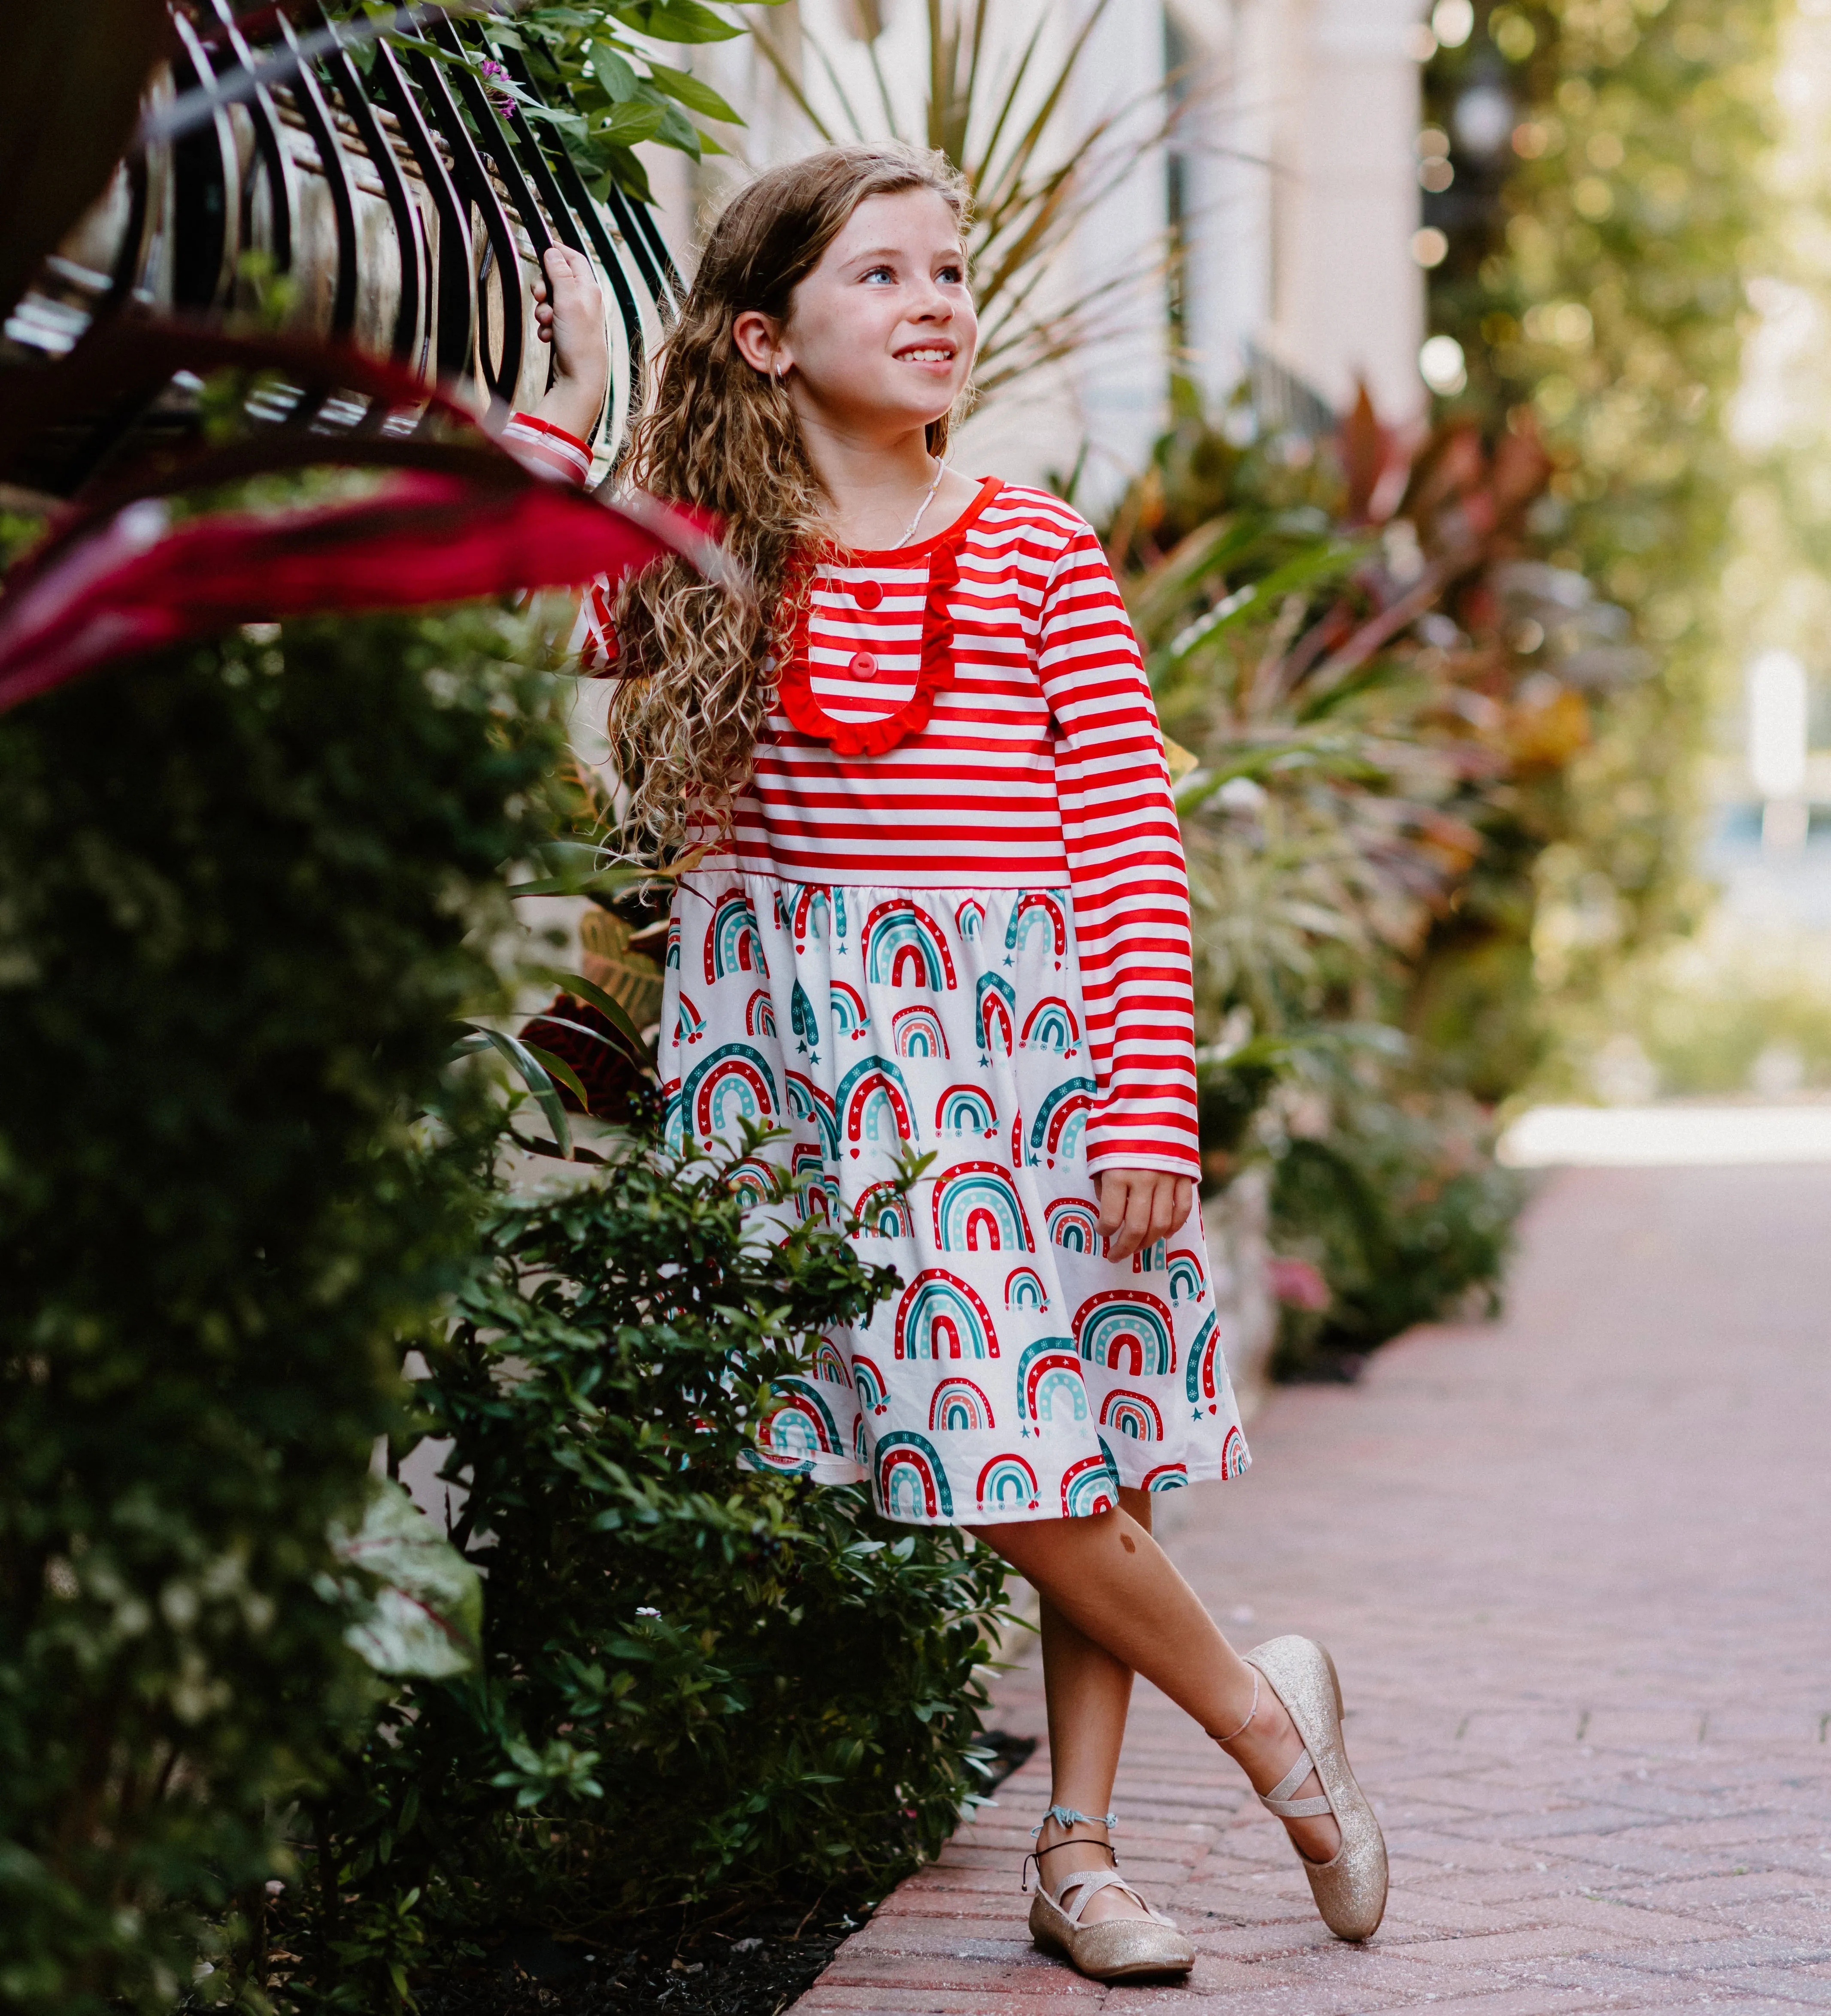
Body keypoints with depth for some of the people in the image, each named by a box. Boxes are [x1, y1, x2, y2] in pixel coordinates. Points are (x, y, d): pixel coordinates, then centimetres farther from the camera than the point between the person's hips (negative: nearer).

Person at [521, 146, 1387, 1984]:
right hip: (814, 1037, 0)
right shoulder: (703, 561, 6)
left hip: (1028, 1025, 0)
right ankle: (1262, 1718, 12)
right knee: (999, 1446, -7)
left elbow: (1133, 842, 1)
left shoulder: (1036, 552, 4)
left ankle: (1078, 1846, 13)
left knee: (1074, 1438, -1)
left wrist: (1151, 1105, -7)